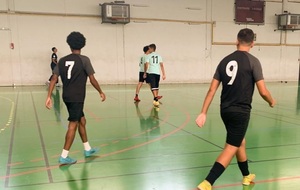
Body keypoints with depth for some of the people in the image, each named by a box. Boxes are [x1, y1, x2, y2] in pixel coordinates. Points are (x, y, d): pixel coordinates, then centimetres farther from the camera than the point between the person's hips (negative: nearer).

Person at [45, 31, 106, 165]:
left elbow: (54, 79, 1)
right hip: (77, 98, -6)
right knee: (73, 125, -2)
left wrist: (49, 96, 3)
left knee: (82, 121, 19)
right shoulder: (84, 60, -8)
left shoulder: (62, 60, 7)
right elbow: (92, 80, -8)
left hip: (67, 97, 7)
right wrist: (101, 92, 5)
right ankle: (64, 156, 1)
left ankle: (87, 149, 30)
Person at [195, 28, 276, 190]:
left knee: (241, 142, 24)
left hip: (225, 110, 6)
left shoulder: (225, 60, 6)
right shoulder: (253, 61, -8)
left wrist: (203, 112, 5)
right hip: (241, 111, -6)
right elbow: (263, 92, -10)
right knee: (231, 148, -3)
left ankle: (247, 176, 43)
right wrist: (272, 102, 12)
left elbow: (212, 89, 3)